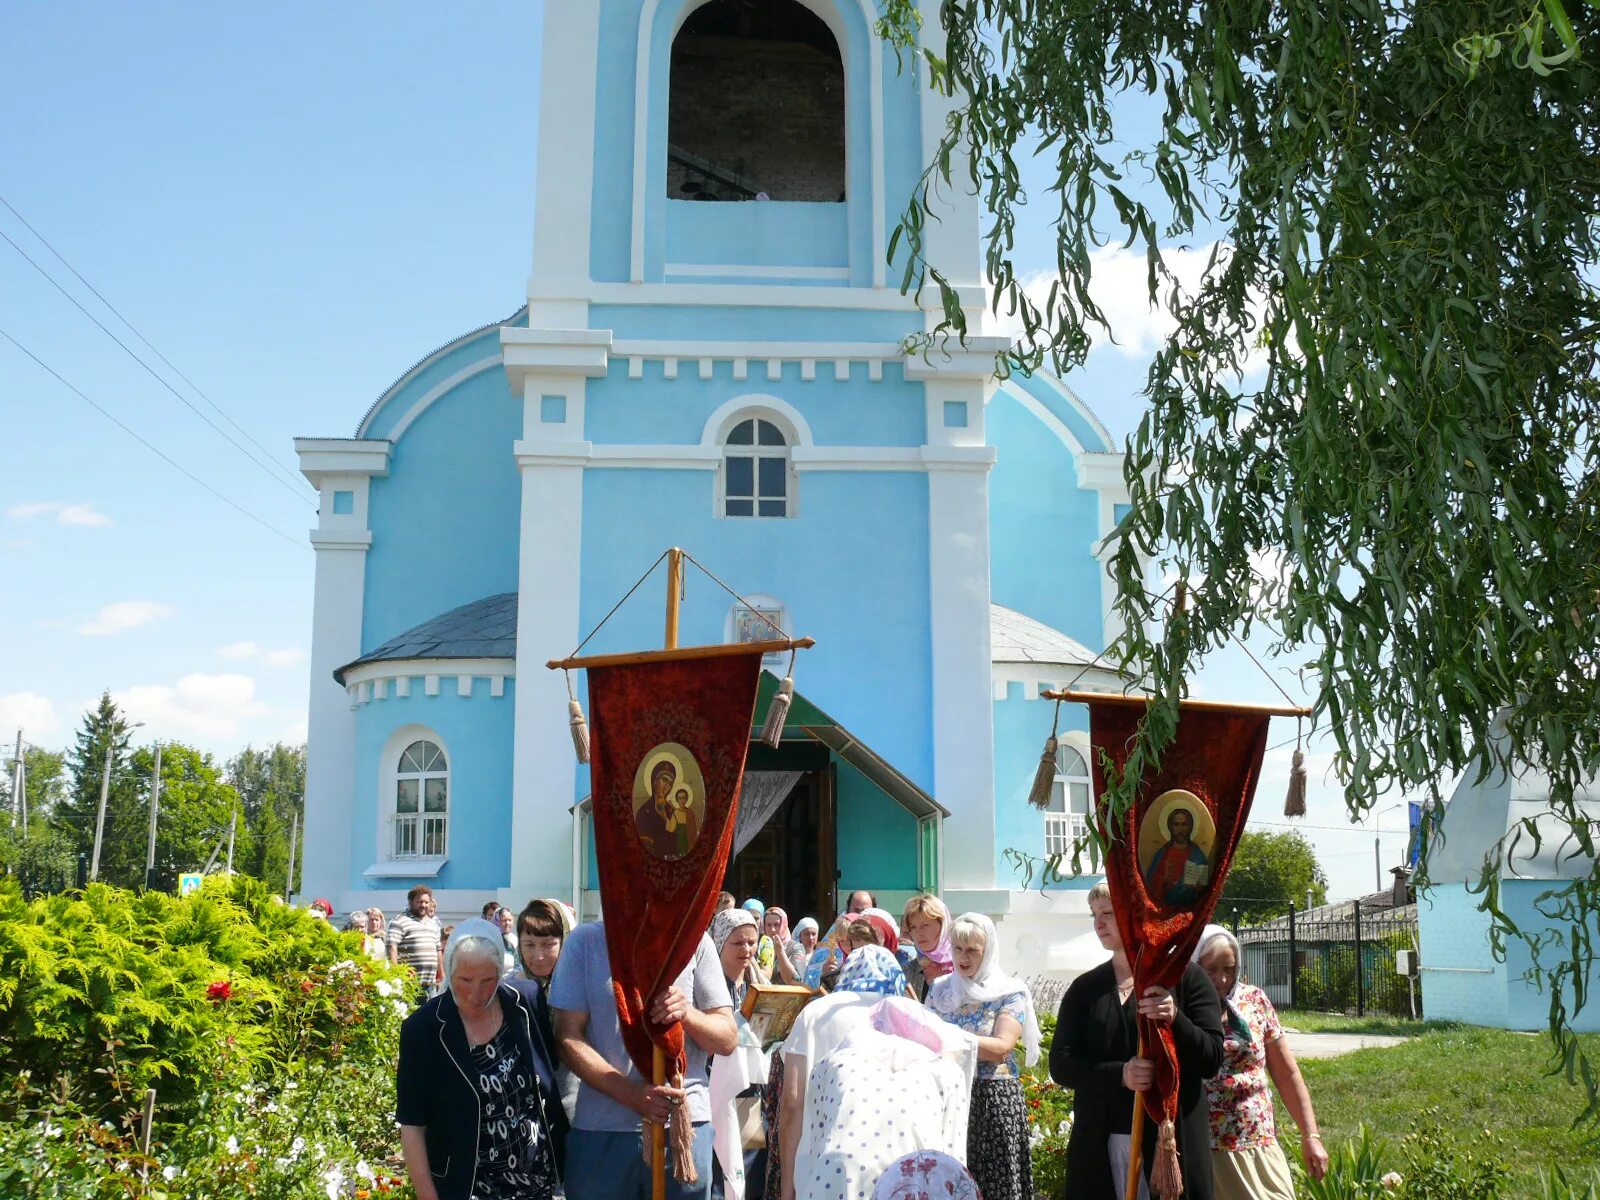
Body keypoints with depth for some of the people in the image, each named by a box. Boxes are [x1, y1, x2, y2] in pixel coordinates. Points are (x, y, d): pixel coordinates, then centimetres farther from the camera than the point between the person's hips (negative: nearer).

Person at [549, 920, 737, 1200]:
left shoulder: (695, 941, 1)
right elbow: (568, 1038, -4)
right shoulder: (584, 941, 0)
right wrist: (631, 1094, -17)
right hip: (601, 1129, 0)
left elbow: (728, 1039, 4)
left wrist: (688, 1013, -17)